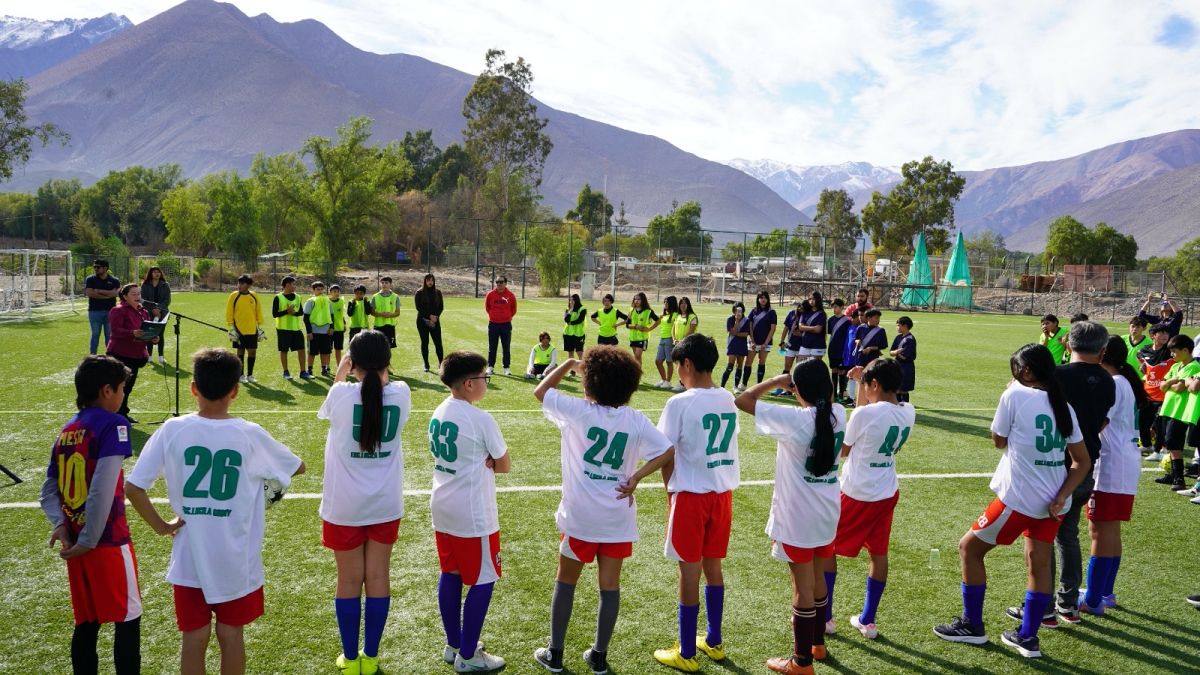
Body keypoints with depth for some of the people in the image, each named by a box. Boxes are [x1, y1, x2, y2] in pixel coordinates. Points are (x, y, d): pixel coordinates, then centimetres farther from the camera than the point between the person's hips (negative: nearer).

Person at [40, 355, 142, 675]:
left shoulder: (66, 431, 10)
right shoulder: (112, 424, -13)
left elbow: (48, 490, 10)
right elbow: (102, 490, -21)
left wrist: (61, 524, -3)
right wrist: (88, 541, -15)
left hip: (76, 543, 7)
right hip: (108, 541, -7)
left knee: (86, 622, 16)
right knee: (127, 619, 4)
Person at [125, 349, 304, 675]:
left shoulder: (172, 431, -11)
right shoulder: (250, 435, -12)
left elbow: (133, 487, -11)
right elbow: (298, 467, 3)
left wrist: (161, 526, 1)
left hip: (189, 558, 1)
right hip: (237, 559, -1)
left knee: (195, 638, 13)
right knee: (231, 635, 14)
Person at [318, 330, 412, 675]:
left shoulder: (341, 394, -16)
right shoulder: (401, 393, -10)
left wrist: (339, 375, 19)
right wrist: (379, 372, 20)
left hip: (344, 506, -2)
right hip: (385, 505, 2)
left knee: (349, 581, 11)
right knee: (379, 579, 12)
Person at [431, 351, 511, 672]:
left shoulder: (439, 413, 4)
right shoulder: (481, 420, -19)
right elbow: (505, 465, -9)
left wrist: (481, 462, -4)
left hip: (442, 509, 8)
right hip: (474, 515, -8)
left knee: (451, 575, 17)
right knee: (482, 581, 4)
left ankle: (454, 645, 30)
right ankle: (467, 656, 12)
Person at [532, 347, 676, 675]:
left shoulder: (576, 410, -10)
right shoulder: (636, 420, -2)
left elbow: (540, 392, 4)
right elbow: (667, 451, -4)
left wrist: (568, 364, 13)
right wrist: (636, 477, -5)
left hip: (580, 515, -2)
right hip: (619, 517, 2)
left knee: (565, 581, 15)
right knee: (610, 585, 12)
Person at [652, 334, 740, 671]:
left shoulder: (680, 403, -16)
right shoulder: (728, 399, 3)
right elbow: (724, 444, 10)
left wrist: (670, 489, 7)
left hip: (692, 494, -6)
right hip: (723, 492, 6)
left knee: (689, 571, 5)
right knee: (712, 566, 19)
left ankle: (687, 654, 17)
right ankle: (713, 642, 31)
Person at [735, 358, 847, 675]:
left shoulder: (793, 419, -22)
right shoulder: (839, 413, -4)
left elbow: (741, 401, -19)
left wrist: (775, 381, -9)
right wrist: (818, 385, 8)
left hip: (798, 516, -6)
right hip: (828, 512, 6)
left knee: (802, 587, 5)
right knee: (818, 579, 23)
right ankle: (817, 644, 40)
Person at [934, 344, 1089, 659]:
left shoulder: (1015, 394, -12)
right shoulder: (1064, 405, 7)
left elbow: (998, 441, 1)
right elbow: (1083, 461, 6)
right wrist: (1061, 497, -1)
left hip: (1018, 499, -7)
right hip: (1051, 501, 7)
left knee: (969, 548, 9)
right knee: (1039, 563, 17)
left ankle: (972, 626, 18)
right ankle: (1027, 638, 25)